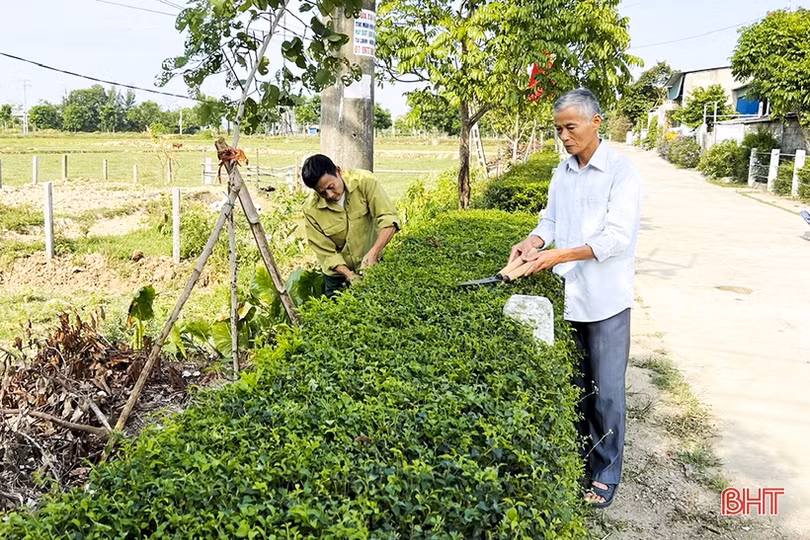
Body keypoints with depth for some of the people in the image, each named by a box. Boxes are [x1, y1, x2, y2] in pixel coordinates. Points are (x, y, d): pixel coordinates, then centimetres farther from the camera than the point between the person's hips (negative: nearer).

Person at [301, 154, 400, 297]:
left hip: (373, 266, 0)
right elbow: (326, 254, -14)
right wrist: (349, 275, -29)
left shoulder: (364, 181, -21)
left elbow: (389, 218, -25)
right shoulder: (311, 209, -19)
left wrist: (373, 252, -38)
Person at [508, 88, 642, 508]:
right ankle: (580, 457, 33)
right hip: (567, 297, 6)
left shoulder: (621, 172, -12)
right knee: (574, 385, 16)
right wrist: (532, 243, -8)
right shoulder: (561, 173, 8)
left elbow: (617, 237, -19)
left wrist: (558, 256, -23)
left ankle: (606, 473, 20)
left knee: (606, 391, 4)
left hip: (605, 300, -6)